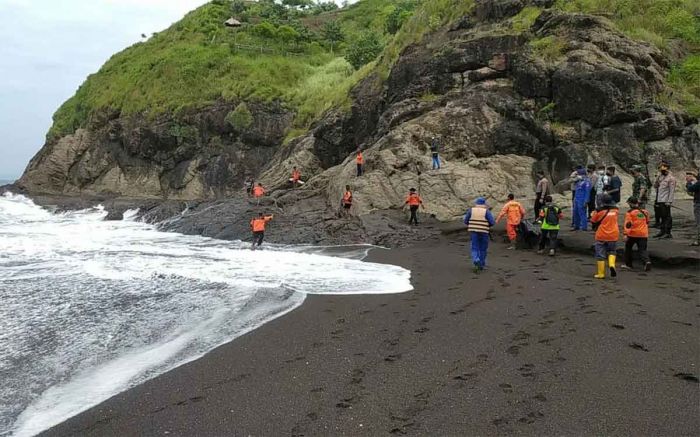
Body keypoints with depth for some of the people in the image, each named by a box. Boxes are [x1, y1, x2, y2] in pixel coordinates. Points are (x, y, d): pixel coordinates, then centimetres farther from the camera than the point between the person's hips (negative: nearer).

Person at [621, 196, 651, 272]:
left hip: (632, 234, -4)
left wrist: (625, 234, -17)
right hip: (643, 234, 4)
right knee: (642, 250, 3)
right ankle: (647, 261, -23)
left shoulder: (630, 212, -7)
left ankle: (628, 264, 20)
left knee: (628, 248, 15)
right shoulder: (644, 212, 11)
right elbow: (647, 223, 25)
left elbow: (628, 224, -15)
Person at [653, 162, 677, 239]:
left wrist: (669, 202, -19)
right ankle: (662, 231, 22)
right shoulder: (661, 176, 15)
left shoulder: (671, 178, -9)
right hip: (659, 200, 8)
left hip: (665, 201, -8)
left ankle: (668, 233, -2)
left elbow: (672, 191, -13)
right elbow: (655, 186, 18)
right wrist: (657, 181, -1)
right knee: (661, 216, 14)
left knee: (667, 216, -5)